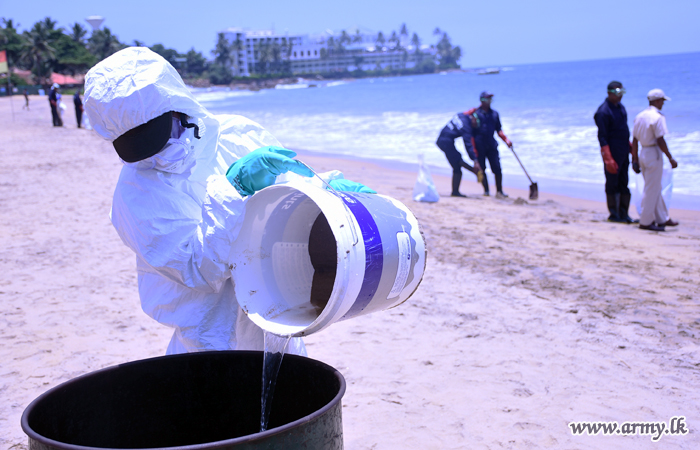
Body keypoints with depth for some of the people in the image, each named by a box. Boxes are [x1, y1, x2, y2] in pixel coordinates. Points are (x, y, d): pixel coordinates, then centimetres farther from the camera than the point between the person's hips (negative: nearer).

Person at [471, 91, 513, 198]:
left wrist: (506, 140, 9)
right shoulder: (475, 113, 2)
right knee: (481, 168, -2)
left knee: (497, 168, -4)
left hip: (491, 144, 3)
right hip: (479, 144, -3)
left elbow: (498, 129, 19)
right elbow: (471, 131, 3)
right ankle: (486, 190, 6)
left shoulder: (494, 114, 15)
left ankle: (499, 191, 3)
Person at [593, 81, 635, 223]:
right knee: (612, 183, 0)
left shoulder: (621, 107, 13)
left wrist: (630, 147, 21)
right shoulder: (603, 112, -15)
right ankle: (613, 214, 9)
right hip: (612, 151, -8)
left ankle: (623, 214, 16)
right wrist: (608, 159, -22)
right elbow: (602, 137, -18)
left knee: (623, 183, 10)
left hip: (624, 152, 9)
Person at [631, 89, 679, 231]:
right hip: (654, 154, -9)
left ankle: (663, 219, 26)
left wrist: (635, 159, 17)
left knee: (655, 188, 17)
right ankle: (645, 222, 3)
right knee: (652, 190, -2)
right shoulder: (657, 117, -15)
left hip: (643, 154, 9)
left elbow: (634, 141, 11)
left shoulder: (639, 116, 10)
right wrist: (671, 158, -12)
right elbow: (660, 141, -19)